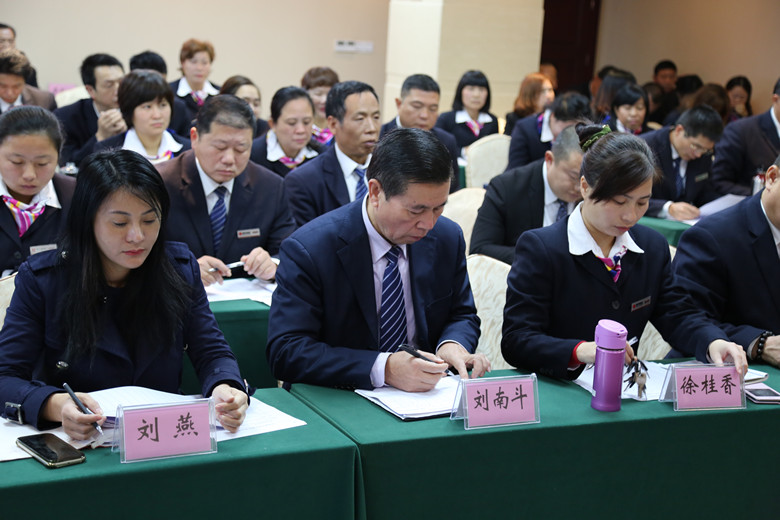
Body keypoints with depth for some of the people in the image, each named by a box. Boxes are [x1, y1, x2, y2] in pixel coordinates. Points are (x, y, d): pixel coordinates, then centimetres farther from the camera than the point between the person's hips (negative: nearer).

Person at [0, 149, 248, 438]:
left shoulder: (180, 269, 3)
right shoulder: (39, 280, -6)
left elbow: (212, 353, 3)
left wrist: (225, 389, -22)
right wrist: (56, 406, -33)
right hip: (72, 446, -2)